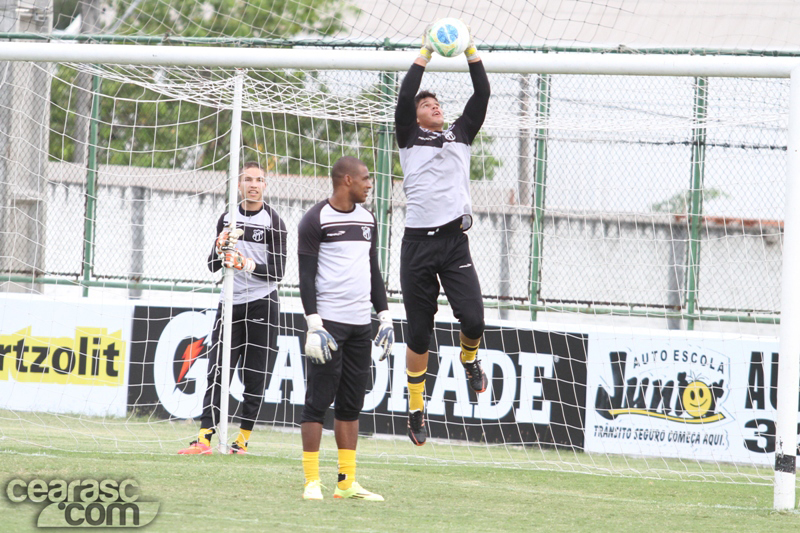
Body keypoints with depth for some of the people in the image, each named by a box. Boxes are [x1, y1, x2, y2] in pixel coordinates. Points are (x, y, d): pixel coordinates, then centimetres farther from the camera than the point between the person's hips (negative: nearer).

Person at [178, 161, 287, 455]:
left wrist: (249, 265, -22)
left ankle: (243, 439, 7)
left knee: (254, 377, 0)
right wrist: (221, 250, -9)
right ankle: (204, 438, -11)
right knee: (217, 372, -6)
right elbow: (213, 265, 12)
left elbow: (277, 271, -7)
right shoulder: (227, 219, 11)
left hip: (261, 306, -3)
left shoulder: (273, 222, -2)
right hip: (229, 304, 3)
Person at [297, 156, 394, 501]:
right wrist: (314, 325, -16)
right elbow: (306, 276, -9)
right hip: (328, 323, -7)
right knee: (318, 401, -6)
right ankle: (312, 481, -4)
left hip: (360, 325, 7)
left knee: (351, 404, 8)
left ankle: (347, 482, 11)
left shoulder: (367, 220, 15)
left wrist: (385, 317, 15)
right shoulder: (316, 220, -6)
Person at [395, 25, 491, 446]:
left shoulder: (460, 134, 17)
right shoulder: (409, 138, 10)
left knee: (472, 319, -15)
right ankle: (415, 409, 15)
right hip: (418, 243, -1)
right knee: (418, 333, 2)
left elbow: (482, 95, 9)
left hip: (455, 241, 1)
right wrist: (425, 54, -3)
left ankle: (469, 358, 20)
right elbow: (404, 98, -5)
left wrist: (471, 52, 4)